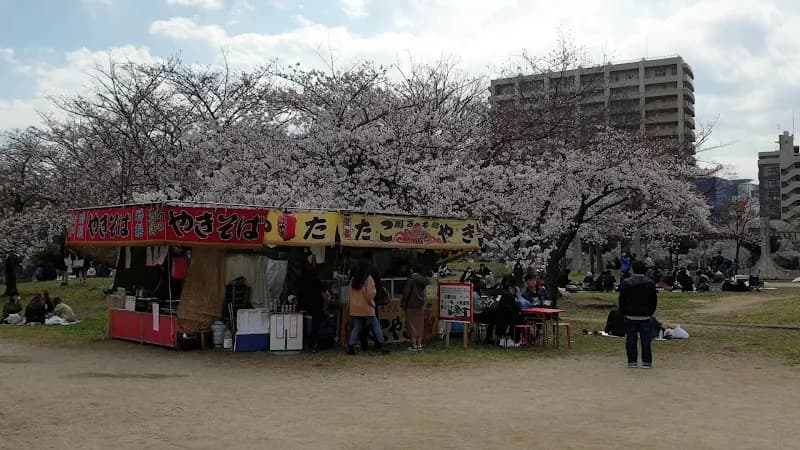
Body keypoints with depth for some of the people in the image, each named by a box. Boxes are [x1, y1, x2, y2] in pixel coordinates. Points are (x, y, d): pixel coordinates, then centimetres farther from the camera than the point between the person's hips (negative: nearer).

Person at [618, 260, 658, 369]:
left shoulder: (626, 283, -4)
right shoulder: (650, 283, -1)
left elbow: (621, 300, -1)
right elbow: (654, 300, 4)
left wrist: (624, 312, 10)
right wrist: (651, 312, 15)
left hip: (630, 316, -1)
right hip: (645, 316, 1)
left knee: (631, 339, 4)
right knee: (646, 339, 4)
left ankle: (632, 361, 5)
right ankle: (647, 362, 4)